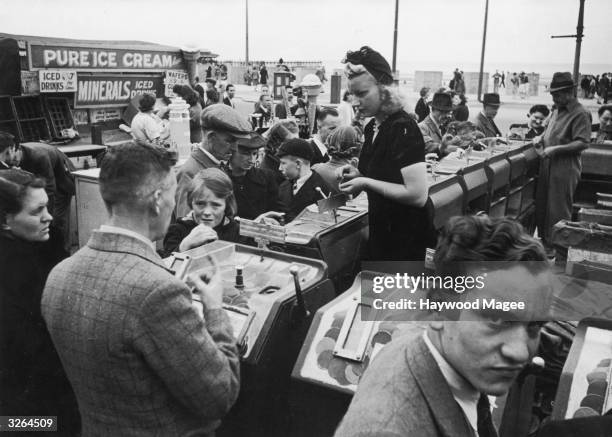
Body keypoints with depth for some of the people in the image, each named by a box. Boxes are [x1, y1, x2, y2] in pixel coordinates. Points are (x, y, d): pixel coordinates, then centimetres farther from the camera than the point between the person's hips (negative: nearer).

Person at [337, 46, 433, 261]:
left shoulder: (403, 129, -22)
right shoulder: (372, 127, 4)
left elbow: (418, 195, -27)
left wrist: (366, 183, -23)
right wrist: (358, 174, -2)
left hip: (405, 236, -8)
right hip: (381, 229, 9)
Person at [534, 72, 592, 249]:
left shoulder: (580, 114, -11)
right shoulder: (557, 111, 15)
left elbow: (583, 142, -18)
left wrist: (556, 149, -23)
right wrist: (541, 137, 8)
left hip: (565, 168, -8)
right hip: (547, 165, 8)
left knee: (558, 211, -1)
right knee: (541, 206, 12)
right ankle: (543, 240, 25)